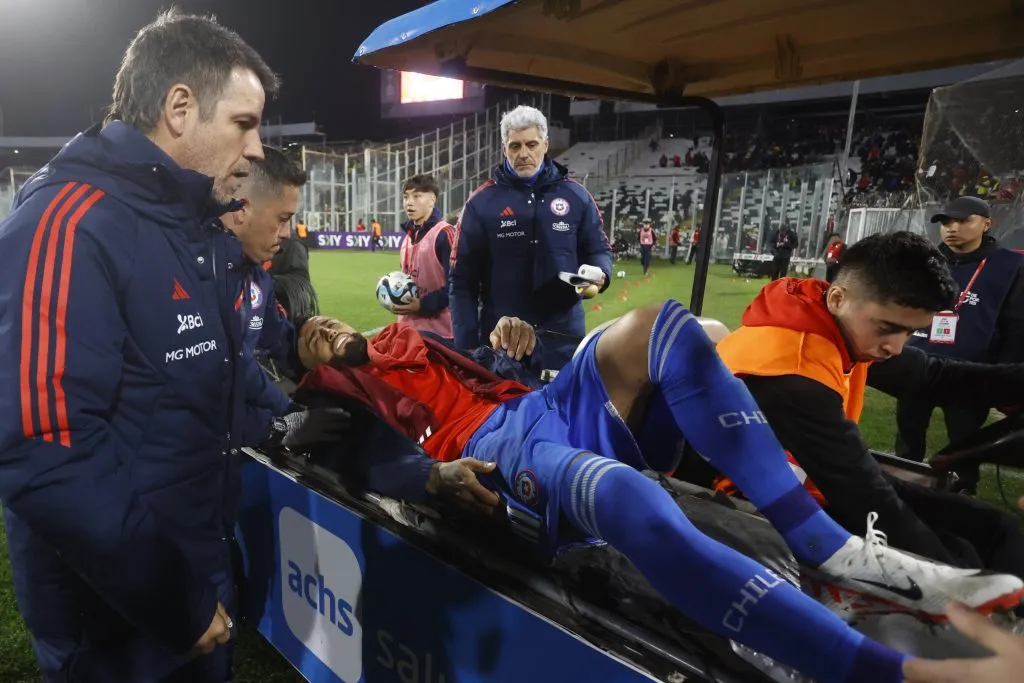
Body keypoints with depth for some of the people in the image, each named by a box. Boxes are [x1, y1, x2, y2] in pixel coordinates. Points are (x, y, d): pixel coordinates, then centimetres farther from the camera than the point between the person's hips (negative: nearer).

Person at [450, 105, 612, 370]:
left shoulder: (576, 196, 3)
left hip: (563, 338, 2)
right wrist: (467, 346, -8)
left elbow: (598, 250, 13)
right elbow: (463, 279, -2)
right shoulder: (481, 202, -2)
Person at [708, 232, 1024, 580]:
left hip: (815, 484, 9)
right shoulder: (792, 373, -32)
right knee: (957, 558, -14)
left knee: (992, 528, 7)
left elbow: (936, 375, 15)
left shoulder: (845, 332, -4)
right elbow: (868, 500, -29)